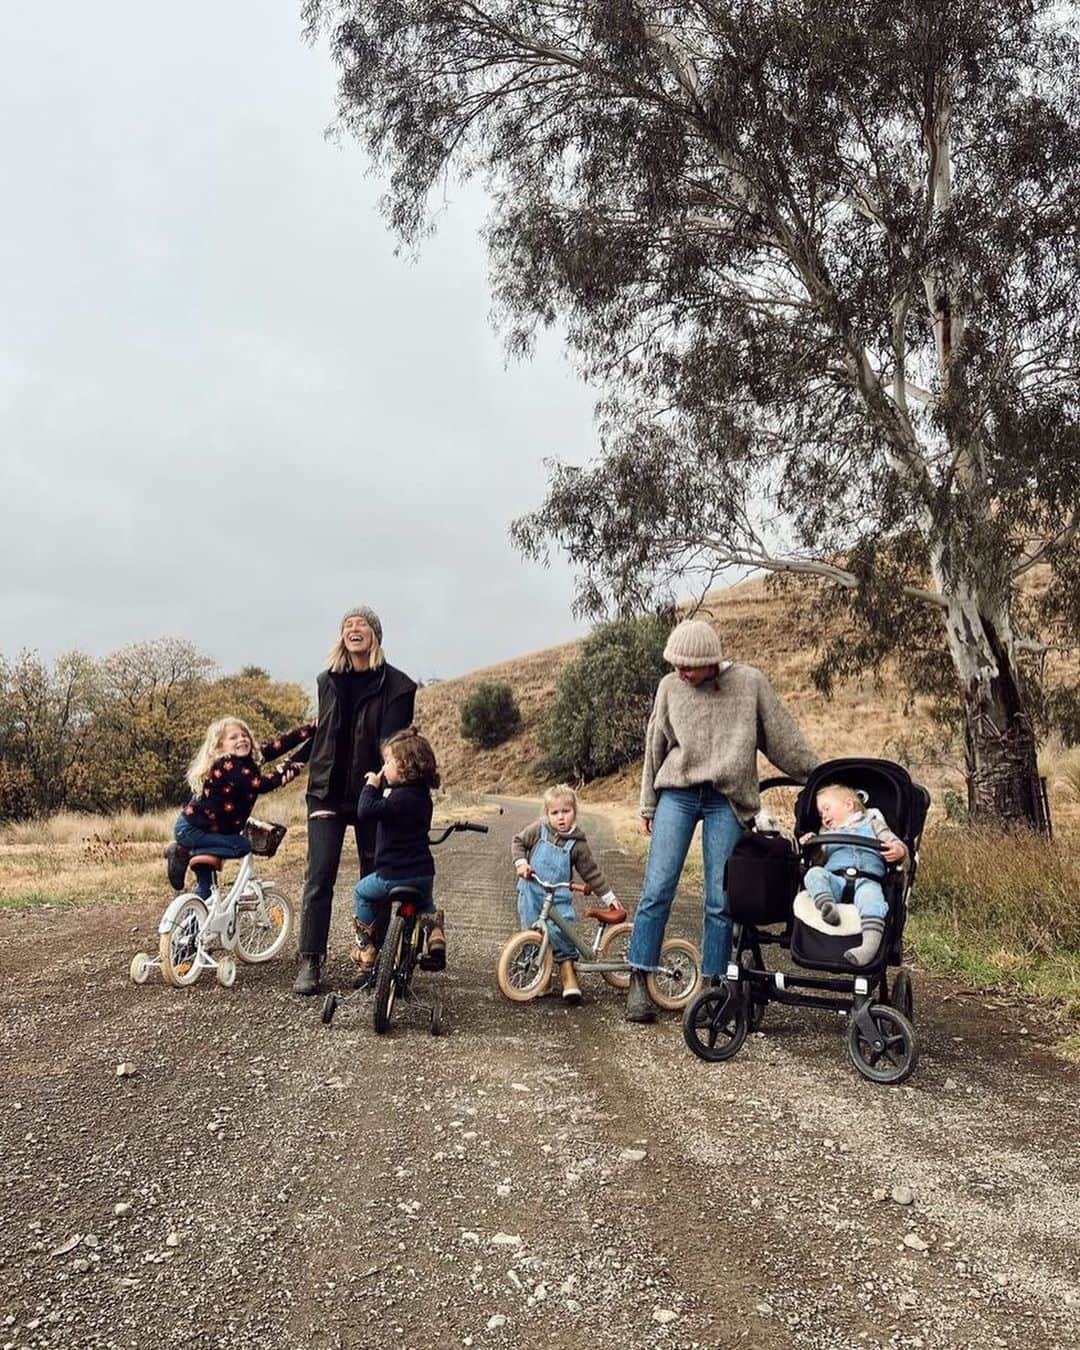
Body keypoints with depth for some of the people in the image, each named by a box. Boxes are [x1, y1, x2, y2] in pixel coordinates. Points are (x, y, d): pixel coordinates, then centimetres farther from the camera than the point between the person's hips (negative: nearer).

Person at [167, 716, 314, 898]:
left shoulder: (248, 759, -2)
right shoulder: (226, 764, -25)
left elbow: (279, 744, -9)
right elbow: (260, 784, -35)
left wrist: (313, 727, -16)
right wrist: (289, 768, -27)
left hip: (208, 827, 9)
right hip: (192, 828, -9)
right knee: (242, 847, -16)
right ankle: (185, 852, -8)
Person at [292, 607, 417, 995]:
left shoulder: (395, 685, -3)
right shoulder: (328, 681, 9)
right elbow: (323, 736, 14)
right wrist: (318, 792, 11)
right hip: (328, 793, 2)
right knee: (319, 876, -4)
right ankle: (309, 963, 1)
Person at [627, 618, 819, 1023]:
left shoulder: (750, 683, -1)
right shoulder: (669, 688, 3)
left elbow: (784, 739, 7)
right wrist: (648, 806, 15)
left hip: (726, 801, -1)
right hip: (677, 794, 1)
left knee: (720, 900, 1)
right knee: (657, 890, -5)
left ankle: (711, 986, 14)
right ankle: (639, 982, 4)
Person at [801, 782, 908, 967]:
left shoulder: (872, 823, 29)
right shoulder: (826, 833, 37)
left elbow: (897, 844, 17)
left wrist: (899, 850, -7)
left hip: (867, 879, -3)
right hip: (835, 879, 3)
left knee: (869, 895, -36)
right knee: (814, 874, -29)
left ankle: (870, 945, -52)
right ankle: (828, 908, -51)